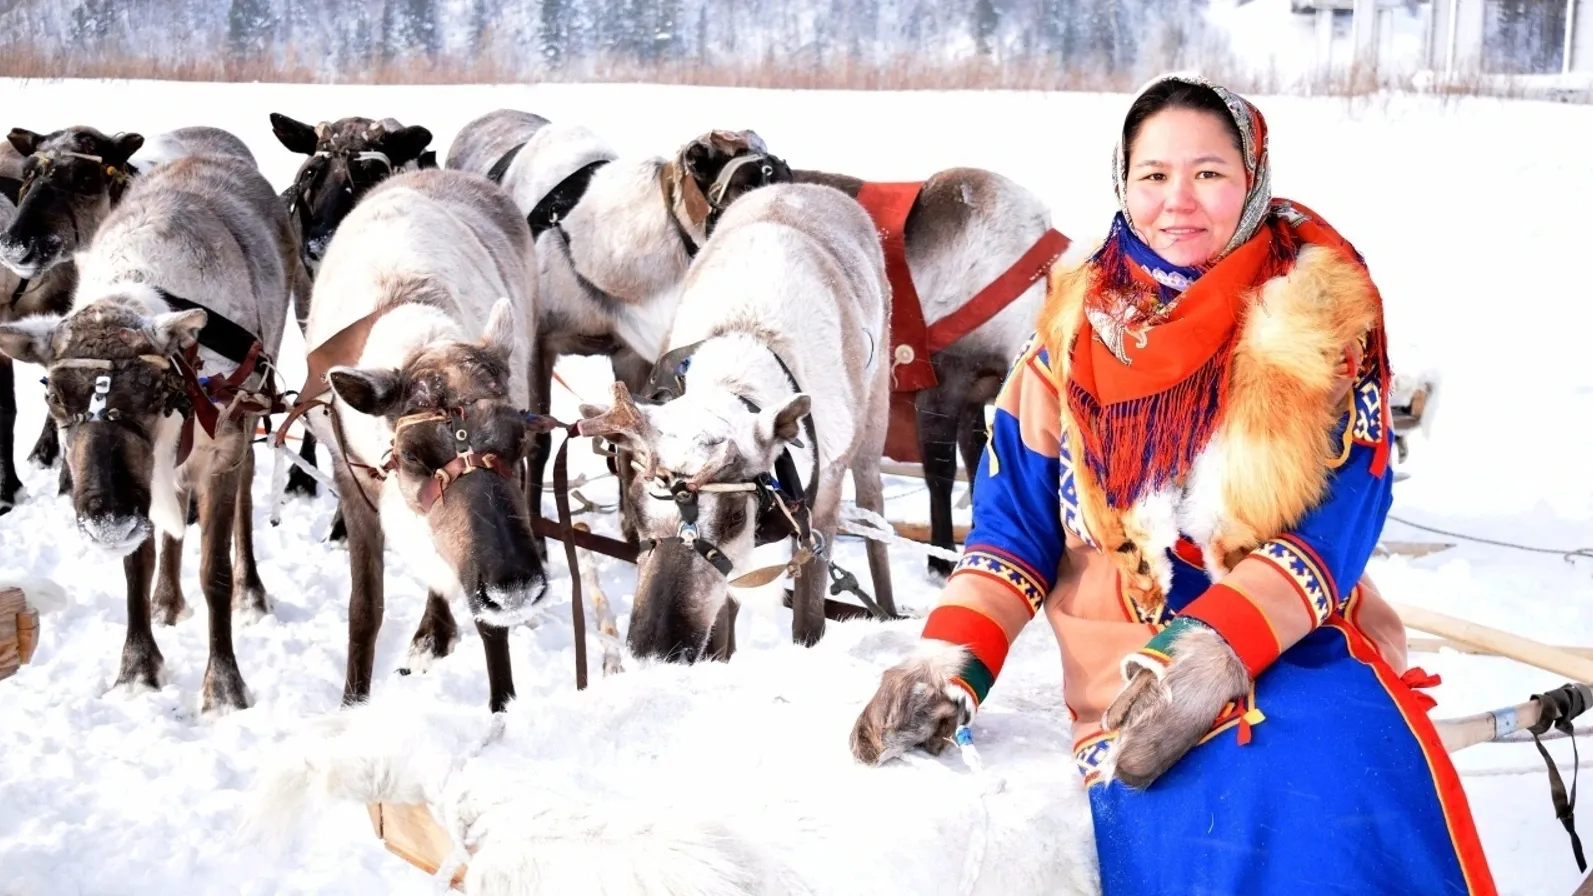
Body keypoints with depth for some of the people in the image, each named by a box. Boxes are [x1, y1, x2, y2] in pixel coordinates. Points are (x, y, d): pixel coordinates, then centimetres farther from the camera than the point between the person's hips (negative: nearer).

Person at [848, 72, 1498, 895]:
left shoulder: (1323, 314, 3)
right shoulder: (1075, 327, 9)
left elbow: (1341, 509, -7)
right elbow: (1017, 510, 7)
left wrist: (1216, 651, -21)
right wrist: (949, 658, -10)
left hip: (1303, 649, -1)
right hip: (1129, 674, 1)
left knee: (1347, 797, -35)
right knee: (1186, 820, -31)